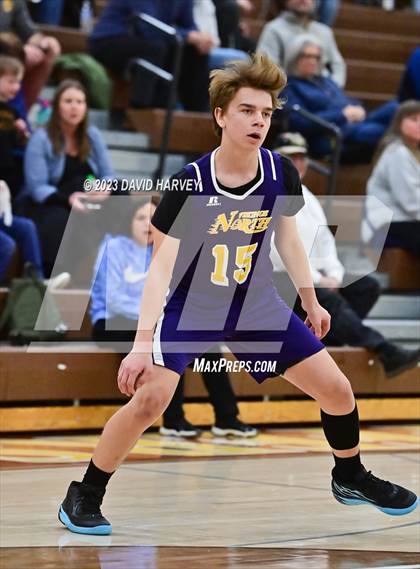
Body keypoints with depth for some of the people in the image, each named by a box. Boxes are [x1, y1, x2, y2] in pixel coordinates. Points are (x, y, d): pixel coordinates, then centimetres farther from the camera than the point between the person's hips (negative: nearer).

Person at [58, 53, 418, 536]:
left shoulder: (280, 173, -11)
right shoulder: (190, 184, -24)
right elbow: (162, 265, -25)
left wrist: (310, 301, 16)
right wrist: (142, 343, -33)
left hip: (258, 307, 4)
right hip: (190, 309, -4)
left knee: (337, 391, 3)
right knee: (148, 399, -23)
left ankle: (349, 477, 32)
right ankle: (84, 495, -4)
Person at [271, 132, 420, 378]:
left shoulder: (307, 197, 20)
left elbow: (324, 239, 17)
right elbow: (275, 247, -15)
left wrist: (334, 274, -3)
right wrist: (316, 279, -18)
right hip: (278, 277, -9)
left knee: (368, 286, -8)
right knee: (327, 298, -32)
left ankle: (328, 339, -19)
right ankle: (386, 353, -44)